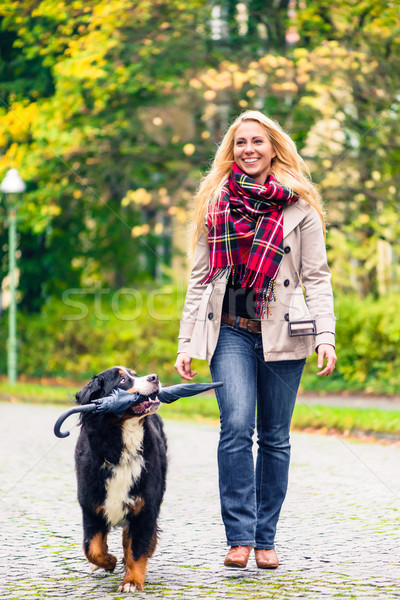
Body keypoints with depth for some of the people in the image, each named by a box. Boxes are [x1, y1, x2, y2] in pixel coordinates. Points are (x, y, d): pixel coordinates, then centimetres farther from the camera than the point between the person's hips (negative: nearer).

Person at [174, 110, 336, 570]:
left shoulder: (299, 206, 5)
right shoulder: (215, 204, 11)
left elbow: (317, 277, 3)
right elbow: (200, 278, 13)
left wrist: (325, 337, -9)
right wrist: (187, 344, 7)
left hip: (282, 333, 0)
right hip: (231, 331, 1)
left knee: (274, 437, 4)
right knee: (236, 427, -17)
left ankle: (265, 539, 14)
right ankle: (239, 537, -14)